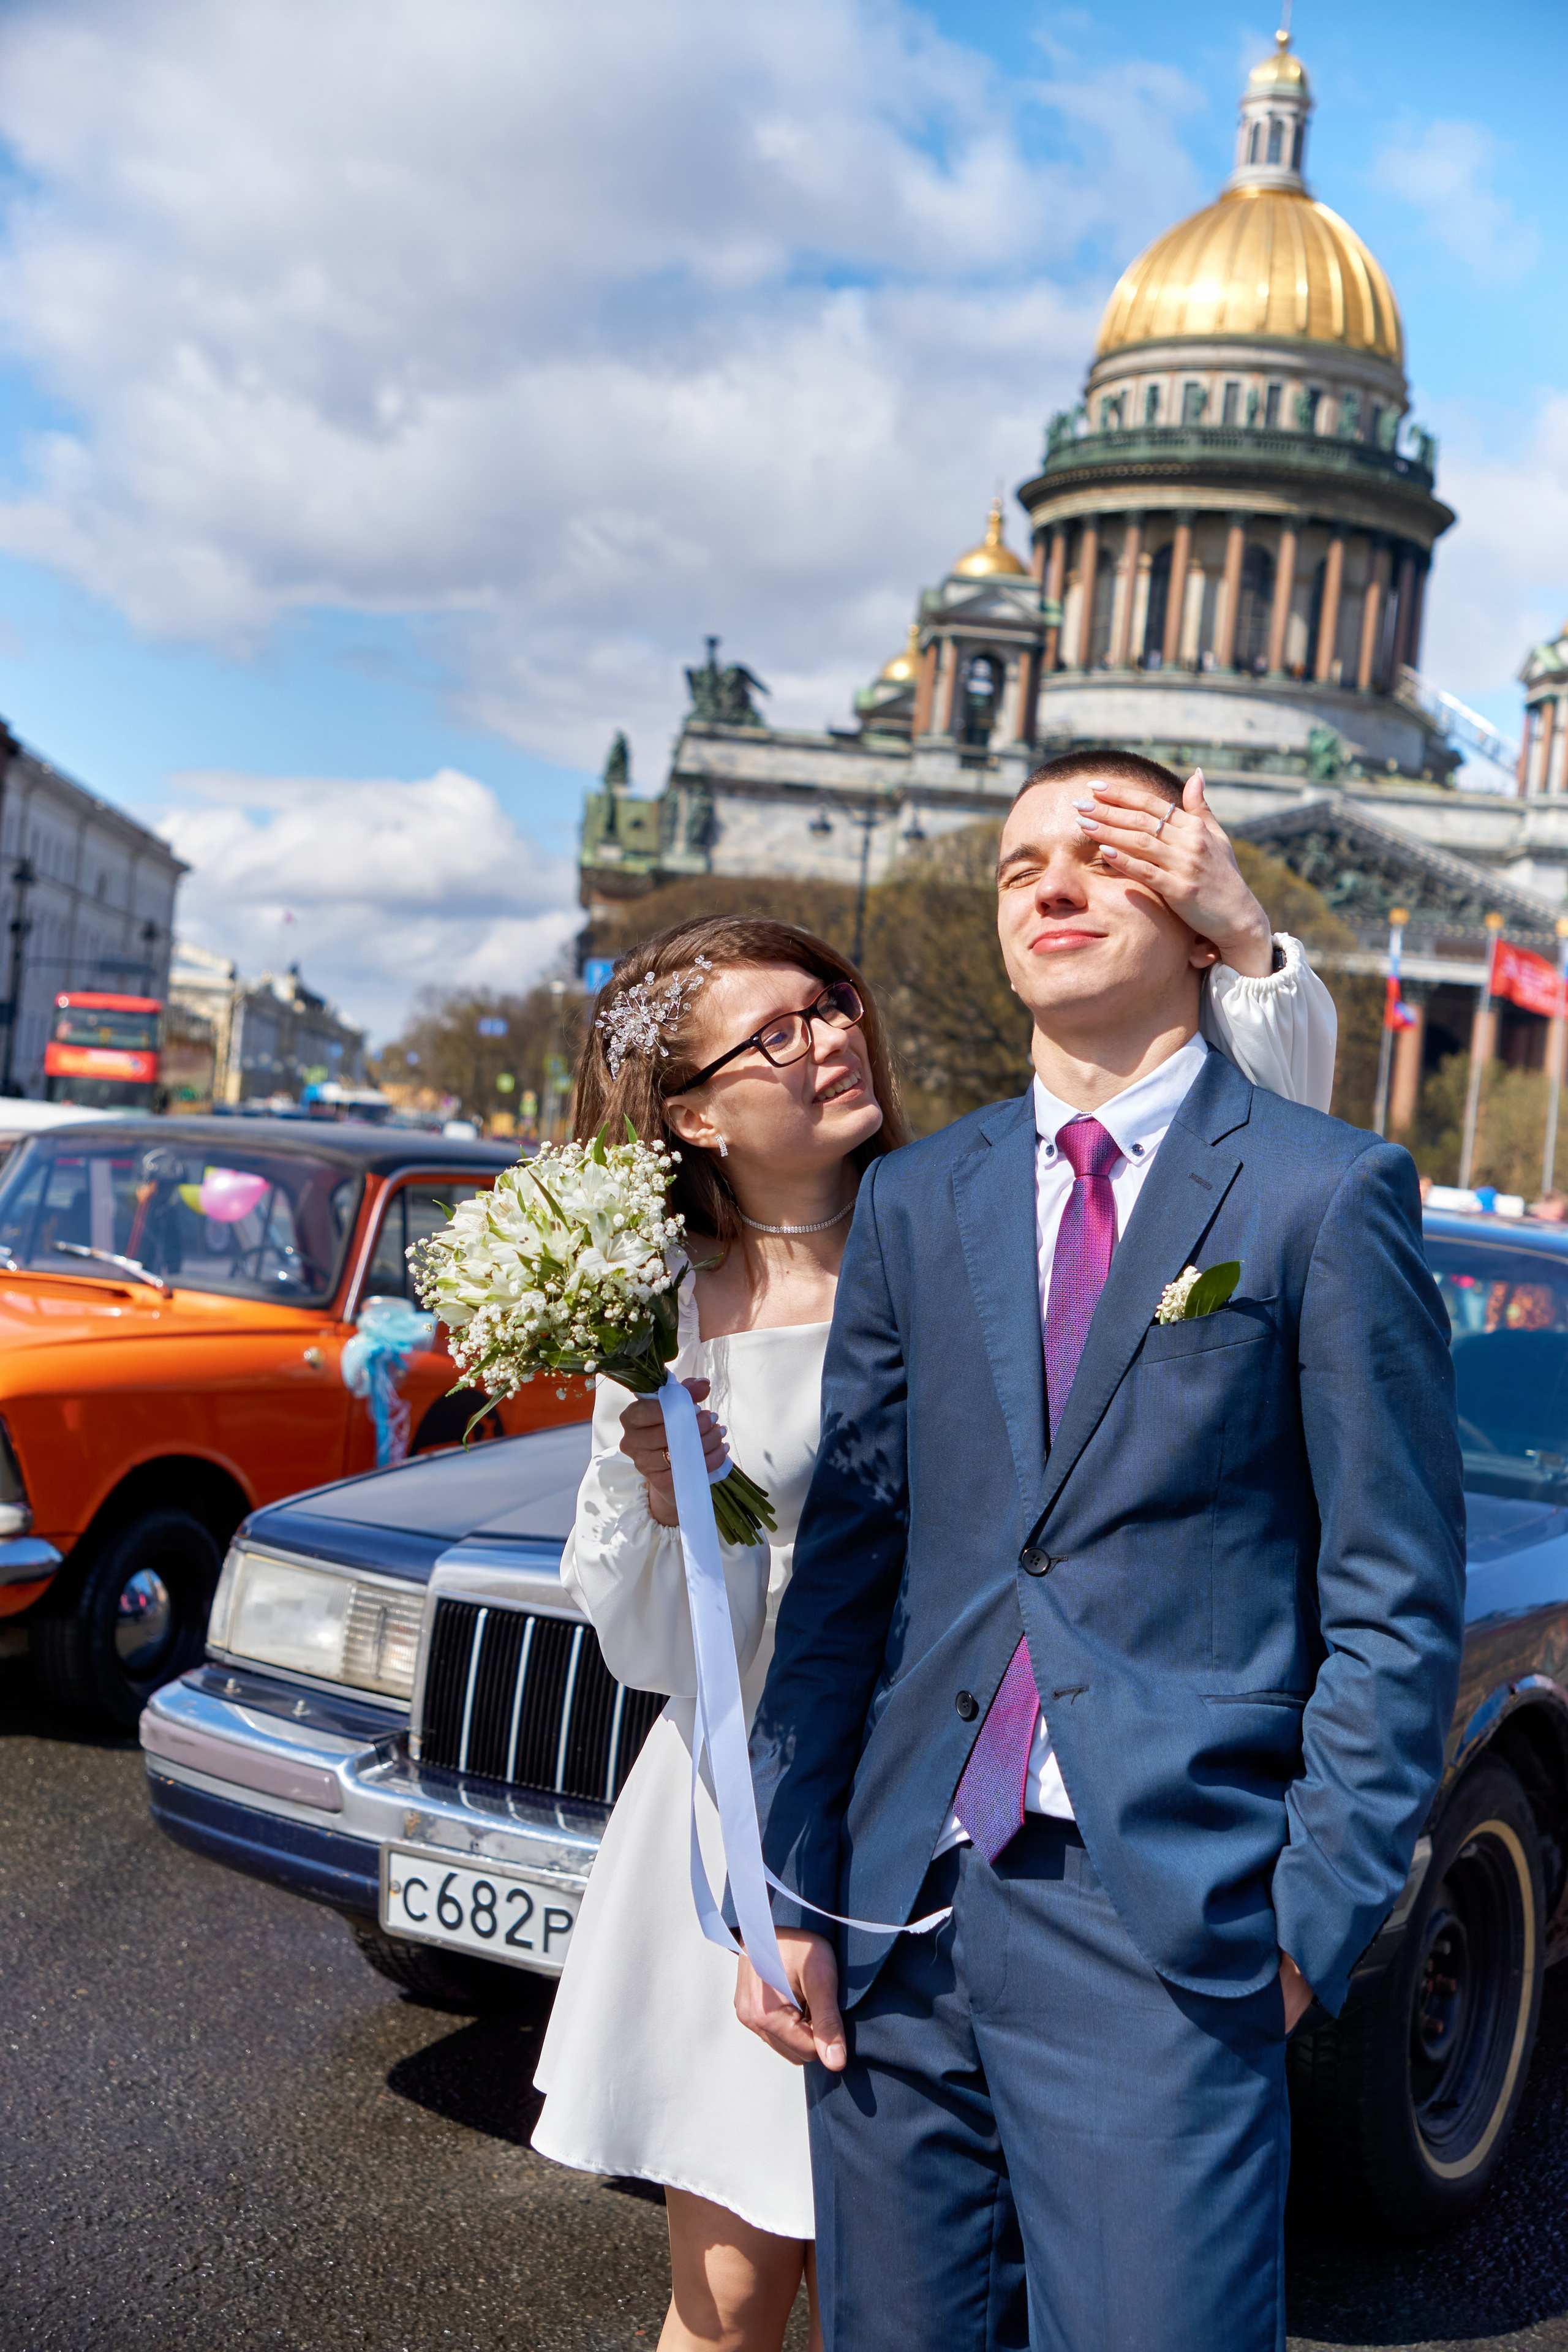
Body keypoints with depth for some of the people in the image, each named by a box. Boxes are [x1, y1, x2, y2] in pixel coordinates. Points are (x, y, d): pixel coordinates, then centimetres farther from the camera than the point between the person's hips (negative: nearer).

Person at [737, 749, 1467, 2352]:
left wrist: (1316, 1920, -6)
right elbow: (843, 1561, 8)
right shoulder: (913, 1203, 9)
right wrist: (792, 1886, 4)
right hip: (901, 1905, 4)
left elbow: (1393, 1600, -3)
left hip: (1164, 1925, -4)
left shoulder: (1324, 1193, -3)